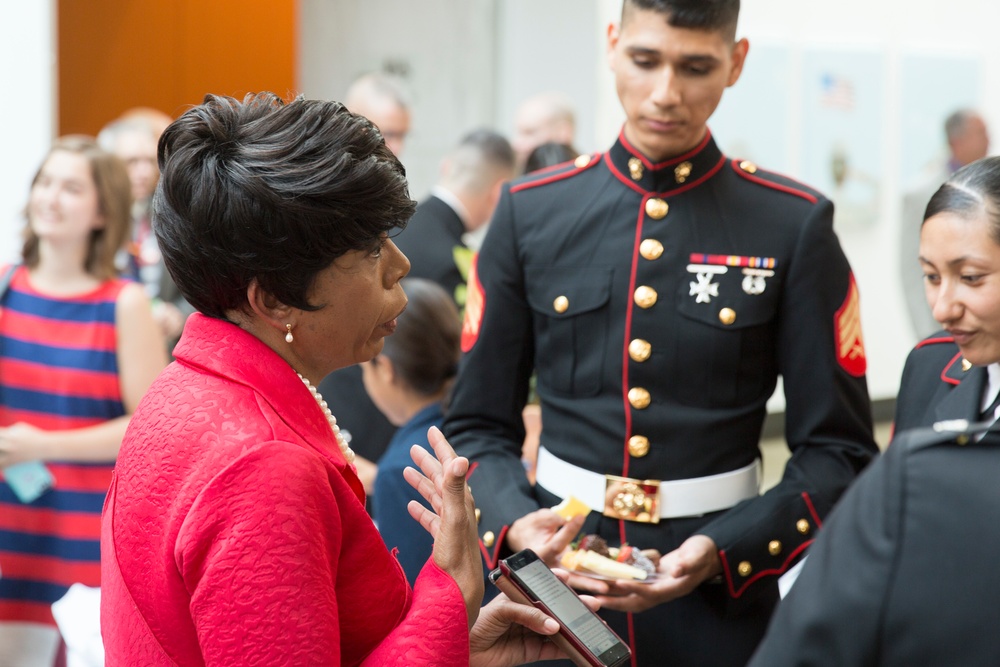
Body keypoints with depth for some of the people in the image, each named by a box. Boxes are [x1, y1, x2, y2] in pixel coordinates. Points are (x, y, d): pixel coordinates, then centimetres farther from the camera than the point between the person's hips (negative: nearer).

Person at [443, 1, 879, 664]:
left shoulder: (794, 225, -5)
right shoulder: (531, 214, 0)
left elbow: (837, 450, -4)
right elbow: (480, 423, 4)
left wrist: (722, 552, -17)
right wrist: (515, 523, -15)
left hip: (723, 590, -1)